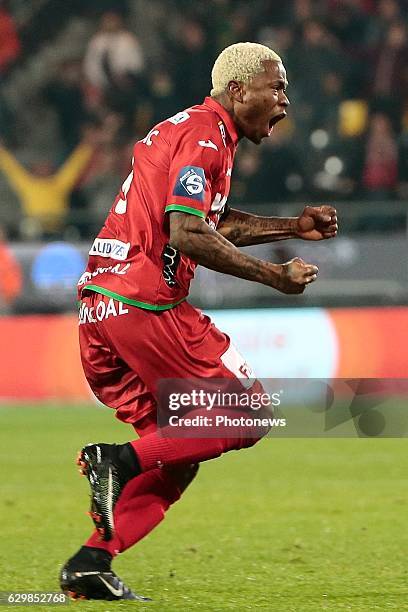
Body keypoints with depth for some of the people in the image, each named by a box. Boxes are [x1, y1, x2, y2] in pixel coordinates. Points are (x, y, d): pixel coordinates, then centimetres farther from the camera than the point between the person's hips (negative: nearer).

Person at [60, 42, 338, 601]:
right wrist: (274, 275, -14)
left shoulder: (189, 130, 22)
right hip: (144, 304, -10)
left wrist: (293, 227, 24)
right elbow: (187, 234, -20)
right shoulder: (206, 137, -10)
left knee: (180, 445, 14)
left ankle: (90, 565, 7)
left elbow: (216, 224, 32)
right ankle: (122, 462, -13)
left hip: (99, 304, 10)